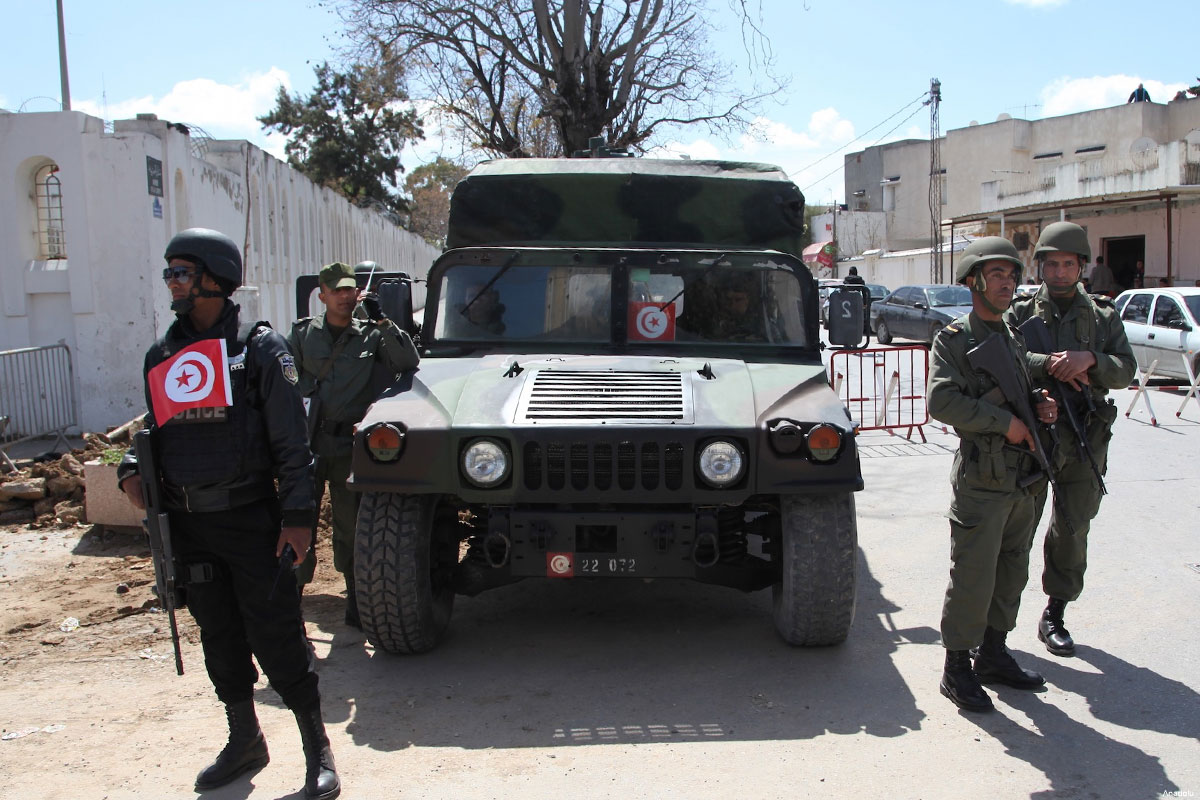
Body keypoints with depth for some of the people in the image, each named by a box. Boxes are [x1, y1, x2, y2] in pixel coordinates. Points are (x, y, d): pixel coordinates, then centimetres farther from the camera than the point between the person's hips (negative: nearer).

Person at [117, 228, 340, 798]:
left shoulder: (258, 348, -6)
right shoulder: (161, 356, 11)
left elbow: (291, 441, -8)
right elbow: (159, 432, 20)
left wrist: (297, 517, -13)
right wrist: (133, 469, -1)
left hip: (250, 519, -5)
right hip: (188, 525, 6)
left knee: (276, 639, -3)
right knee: (220, 639, 15)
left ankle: (317, 750, 11)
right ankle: (244, 741, 32)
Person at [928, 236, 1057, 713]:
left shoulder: (1014, 341, 17)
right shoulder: (954, 339, -6)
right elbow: (941, 402, -19)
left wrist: (1041, 405, 4)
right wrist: (1005, 421, -20)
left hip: (1023, 480, 8)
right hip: (981, 480, -8)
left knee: (1012, 572, 15)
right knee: (972, 576, -4)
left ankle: (993, 654, 29)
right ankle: (956, 669, 8)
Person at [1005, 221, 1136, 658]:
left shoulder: (1103, 316, 11)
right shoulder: (1021, 312, 5)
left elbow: (1125, 370, 1)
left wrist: (1090, 359, -19)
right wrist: (1048, 364, -27)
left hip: (1084, 439, 2)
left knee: (1072, 531, 8)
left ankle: (1054, 617, 21)